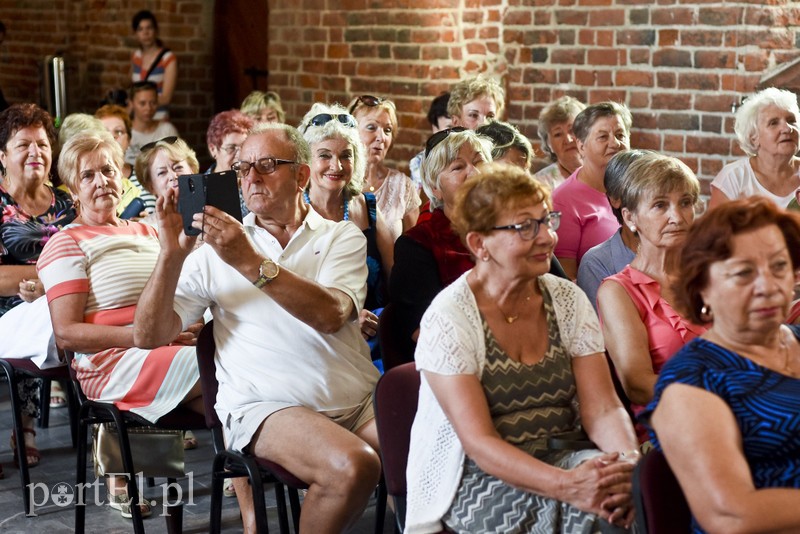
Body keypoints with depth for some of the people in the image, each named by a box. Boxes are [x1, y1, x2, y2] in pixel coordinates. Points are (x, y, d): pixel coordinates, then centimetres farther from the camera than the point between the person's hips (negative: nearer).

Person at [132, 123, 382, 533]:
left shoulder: (342, 237, 11)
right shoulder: (216, 249, 11)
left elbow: (331, 314, -11)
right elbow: (149, 337, 3)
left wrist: (250, 262, -20)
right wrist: (172, 254, -10)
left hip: (359, 400, 2)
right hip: (267, 404, -2)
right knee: (352, 467, -31)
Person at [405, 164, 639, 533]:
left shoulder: (568, 301, 3)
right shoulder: (448, 319, -12)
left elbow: (602, 409, -3)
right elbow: (479, 443, -18)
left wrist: (629, 460, -26)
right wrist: (566, 485, -32)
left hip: (560, 460, 5)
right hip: (475, 481, -5)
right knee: (577, 503, -30)